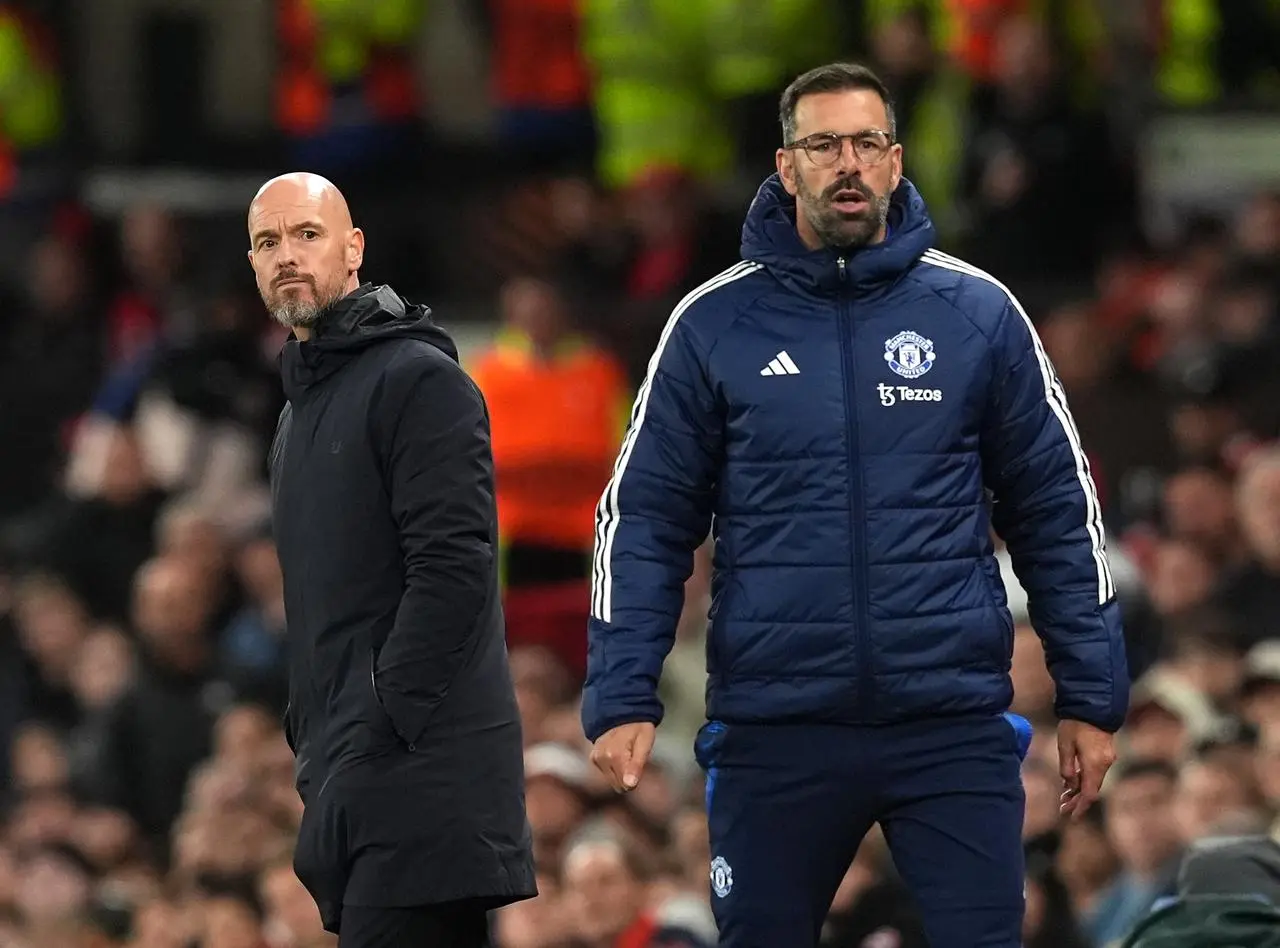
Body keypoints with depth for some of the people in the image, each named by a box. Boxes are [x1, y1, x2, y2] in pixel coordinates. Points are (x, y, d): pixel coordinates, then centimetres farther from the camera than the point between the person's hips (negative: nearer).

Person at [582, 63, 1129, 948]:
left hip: (954, 722, 0)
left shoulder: (977, 312, 4)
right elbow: (644, 518, 3)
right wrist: (622, 699, -6)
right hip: (774, 732, 0)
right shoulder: (714, 324, 2)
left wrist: (1092, 698, 4)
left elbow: (1058, 510, 7)